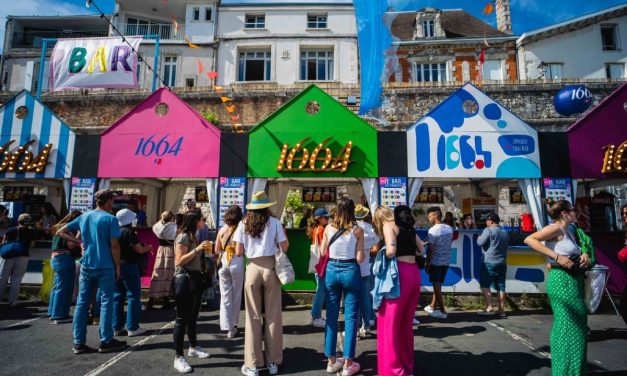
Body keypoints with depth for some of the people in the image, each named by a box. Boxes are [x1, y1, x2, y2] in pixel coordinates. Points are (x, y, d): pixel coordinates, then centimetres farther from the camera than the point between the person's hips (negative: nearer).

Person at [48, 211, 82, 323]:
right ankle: (60, 316, 1)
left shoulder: (59, 227, 16)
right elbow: (71, 245, -19)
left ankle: (53, 313, 25)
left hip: (55, 258, 10)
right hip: (65, 259, -10)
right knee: (63, 288, -4)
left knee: (57, 286, 16)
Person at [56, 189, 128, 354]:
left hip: (86, 266, 6)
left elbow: (60, 232, 13)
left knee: (82, 303, 10)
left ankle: (79, 343, 15)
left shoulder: (84, 217, 8)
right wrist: (117, 266, -5)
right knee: (106, 303, 3)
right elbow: (114, 245, -14)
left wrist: (79, 242, 11)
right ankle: (106, 341, 9)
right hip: (105, 267, -6)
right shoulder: (110, 219, -11)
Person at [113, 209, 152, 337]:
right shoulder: (129, 232, -14)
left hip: (116, 266, 7)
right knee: (134, 296, 1)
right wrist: (149, 247, 5)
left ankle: (116, 327, 17)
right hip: (129, 266, -7)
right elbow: (140, 250, -14)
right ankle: (132, 328, 2)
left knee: (117, 296, 12)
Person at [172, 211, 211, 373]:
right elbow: (179, 261, -21)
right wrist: (197, 249, -25)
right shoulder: (183, 237, -14)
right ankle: (178, 357, 7)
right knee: (182, 319, -2)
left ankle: (193, 347, 33)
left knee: (193, 316, 19)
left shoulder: (192, 236, 15)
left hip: (195, 278, 9)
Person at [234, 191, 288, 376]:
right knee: (273, 315, 9)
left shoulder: (244, 224, 2)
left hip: (252, 269, 1)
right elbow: (284, 248, -3)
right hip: (270, 268, 0)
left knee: (253, 316, 9)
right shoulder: (274, 222, -2)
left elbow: (238, 252, -1)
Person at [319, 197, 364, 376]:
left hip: (332, 270, 3)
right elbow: (360, 258, -9)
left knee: (331, 316, 13)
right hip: (350, 271, -3)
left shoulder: (328, 228, -1)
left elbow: (322, 252, 5)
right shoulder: (357, 230, -8)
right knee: (350, 317, 7)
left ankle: (332, 360, 24)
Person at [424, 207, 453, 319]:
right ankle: (432, 307, 27)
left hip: (436, 261, -7)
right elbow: (449, 243, 12)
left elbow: (430, 249, -15)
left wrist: (427, 264, -7)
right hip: (446, 260, 7)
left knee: (437, 286, 3)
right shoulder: (449, 228, 5)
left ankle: (442, 311, 8)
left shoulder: (433, 230, -16)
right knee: (437, 285, 17)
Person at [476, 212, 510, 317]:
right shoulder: (506, 232, 13)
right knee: (500, 287, 8)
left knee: (485, 285, -2)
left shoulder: (488, 230, -10)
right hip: (502, 263, 7)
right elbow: (507, 246, 22)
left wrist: (479, 237, 6)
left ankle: (489, 308, -9)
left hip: (489, 263, -7)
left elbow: (480, 243, -13)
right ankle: (501, 310, 9)